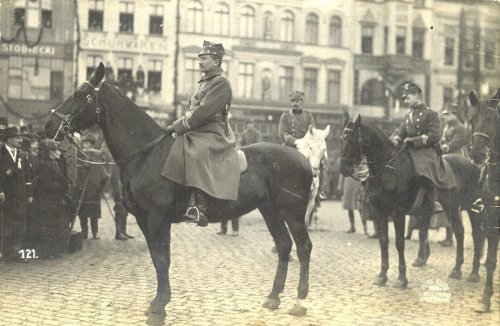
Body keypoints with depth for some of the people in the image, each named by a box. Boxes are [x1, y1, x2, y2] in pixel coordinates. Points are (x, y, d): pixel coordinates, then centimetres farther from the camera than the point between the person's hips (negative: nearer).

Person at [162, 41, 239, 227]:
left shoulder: (221, 83, -7)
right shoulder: (205, 82, 23)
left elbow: (203, 111, -17)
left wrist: (179, 126, -15)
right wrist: (178, 127, 12)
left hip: (213, 135, -10)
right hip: (196, 133, 10)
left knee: (196, 154, -36)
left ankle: (199, 209, -41)